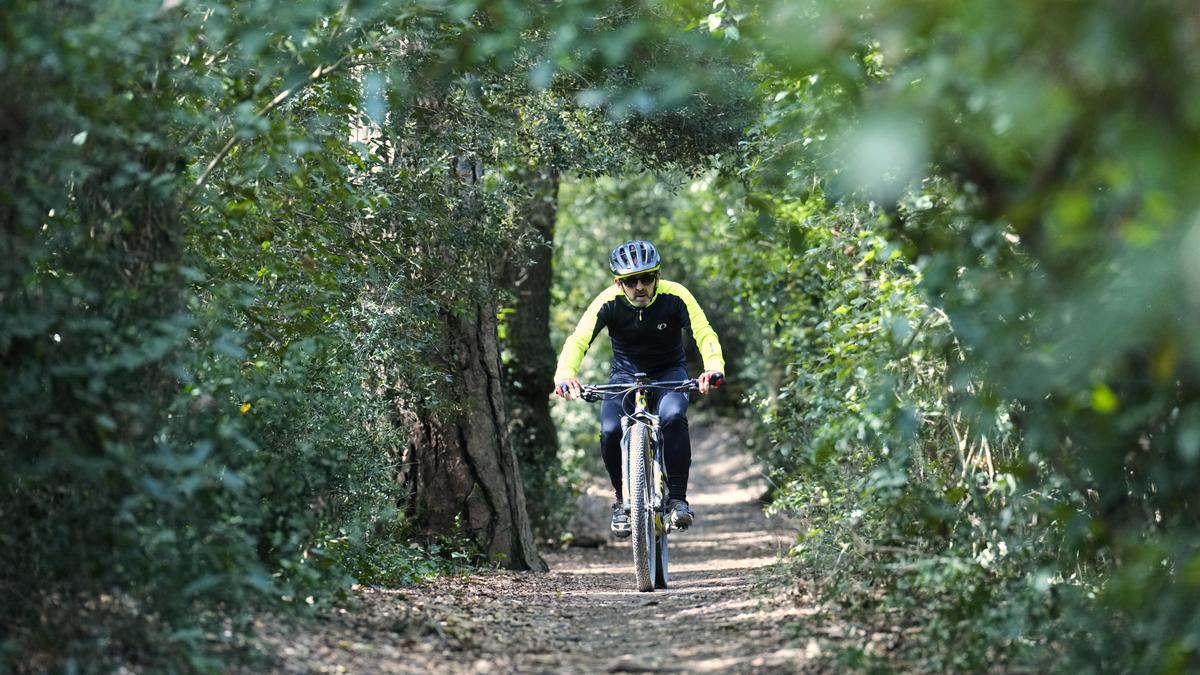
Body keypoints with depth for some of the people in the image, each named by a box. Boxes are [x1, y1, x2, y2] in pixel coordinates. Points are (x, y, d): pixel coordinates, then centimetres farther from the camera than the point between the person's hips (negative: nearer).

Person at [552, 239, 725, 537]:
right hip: (626, 375, 1)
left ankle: (677, 498, -18)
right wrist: (565, 376, -49)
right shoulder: (609, 302, -22)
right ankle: (623, 500, 0)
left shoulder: (675, 296, -23)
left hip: (669, 373, -1)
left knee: (673, 418, -33)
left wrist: (714, 367, -52)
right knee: (610, 432, -24)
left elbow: (704, 333, -31)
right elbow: (578, 340, -29)